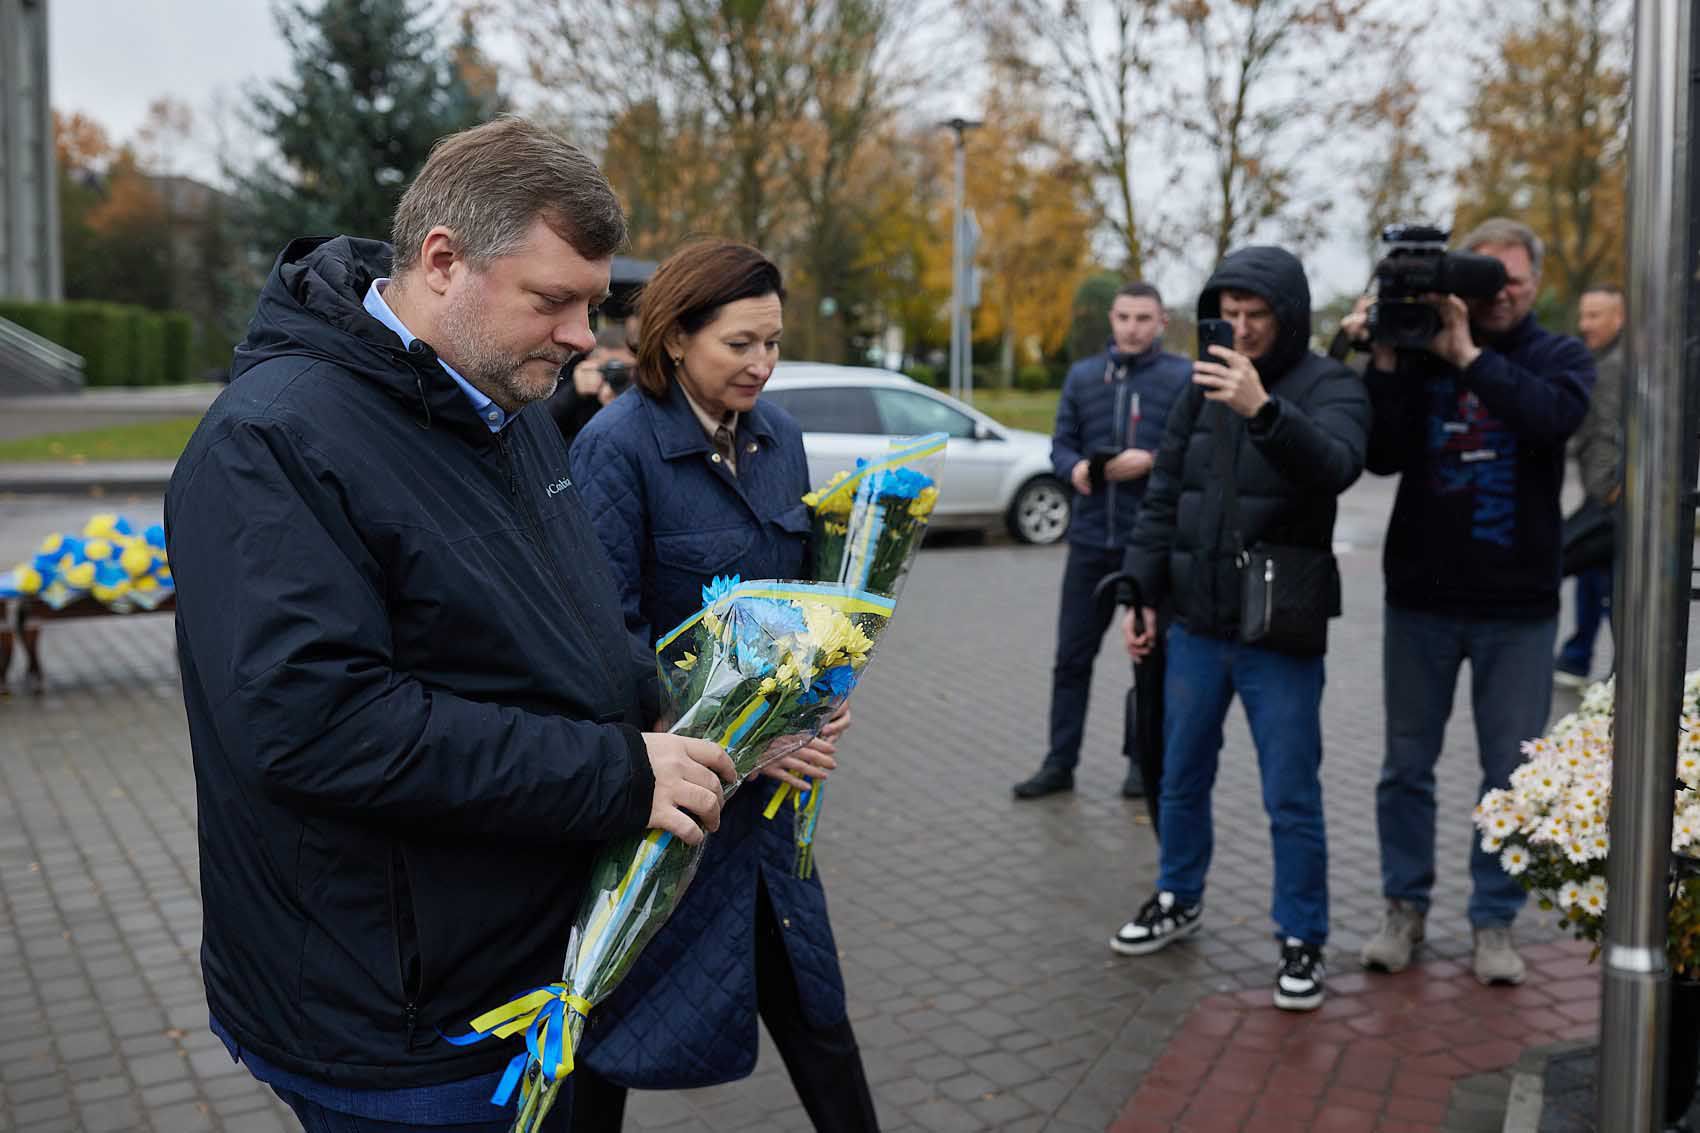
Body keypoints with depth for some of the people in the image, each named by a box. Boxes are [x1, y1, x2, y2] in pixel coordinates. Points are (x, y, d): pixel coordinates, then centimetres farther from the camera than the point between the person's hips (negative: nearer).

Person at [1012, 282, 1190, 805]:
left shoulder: (1183, 377, -2)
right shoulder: (1083, 375, 11)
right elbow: (1061, 444, 10)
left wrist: (1151, 459, -20)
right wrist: (1075, 467, -11)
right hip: (1091, 539, 3)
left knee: (1151, 658, 10)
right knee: (1072, 654, 7)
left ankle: (1144, 761, 23)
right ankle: (1059, 762, 16)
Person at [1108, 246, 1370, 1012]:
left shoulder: (1329, 386, -8)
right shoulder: (1205, 385, 7)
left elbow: (1335, 466, -30)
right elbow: (1164, 496, 12)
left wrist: (1265, 411, -45)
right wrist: (1140, 591, 8)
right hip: (1195, 624, 5)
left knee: (1292, 799, 3)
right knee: (1182, 777, 18)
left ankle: (1302, 940, 20)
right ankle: (1178, 899, 38)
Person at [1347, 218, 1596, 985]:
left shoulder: (1560, 358, 3)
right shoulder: (1421, 347, 3)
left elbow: (1553, 417, -20)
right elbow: (1384, 457, -7)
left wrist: (1469, 355, -22)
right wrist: (1386, 364, -16)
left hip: (1518, 606, 0)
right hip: (1419, 598, 1)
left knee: (1511, 774, 6)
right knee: (1407, 765, 8)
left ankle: (1494, 920, 19)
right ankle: (1405, 907, 22)